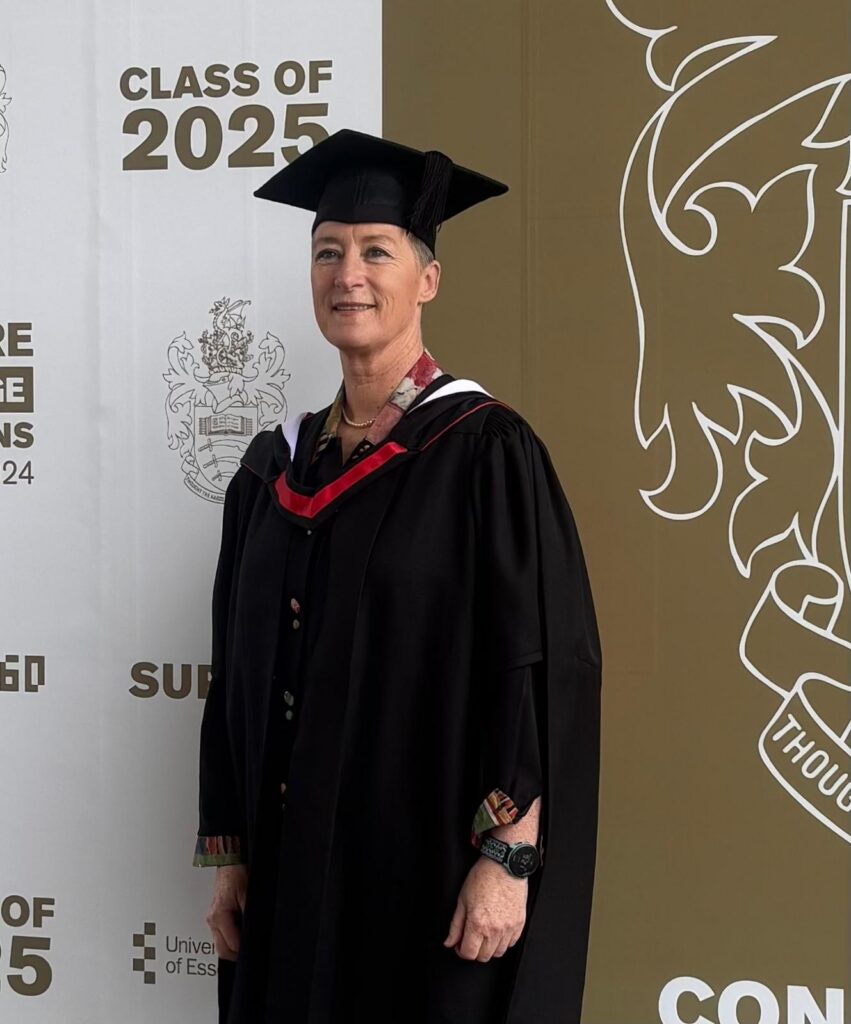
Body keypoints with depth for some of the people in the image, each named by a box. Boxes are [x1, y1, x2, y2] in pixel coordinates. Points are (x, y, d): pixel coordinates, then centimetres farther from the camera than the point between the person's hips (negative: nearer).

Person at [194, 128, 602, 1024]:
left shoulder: (485, 451, -8)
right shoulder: (276, 465, 9)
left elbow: (545, 665, -13)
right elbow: (238, 676, 11)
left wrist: (508, 857, -18)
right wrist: (229, 851, 8)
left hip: (434, 864, -5)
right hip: (298, 870, 5)